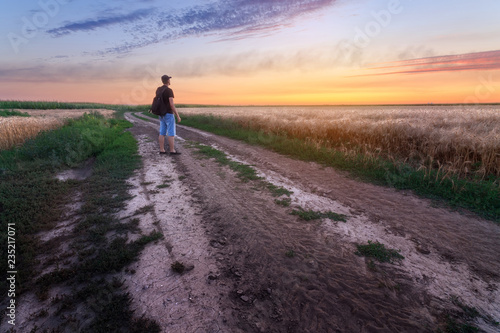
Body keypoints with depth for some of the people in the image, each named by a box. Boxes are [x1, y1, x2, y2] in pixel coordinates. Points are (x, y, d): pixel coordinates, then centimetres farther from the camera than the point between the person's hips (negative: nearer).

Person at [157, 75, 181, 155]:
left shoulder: (158, 89, 10)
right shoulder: (169, 90, -15)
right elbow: (172, 105, -21)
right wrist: (178, 116, -17)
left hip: (162, 114, 8)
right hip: (168, 114, -8)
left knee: (162, 132, 8)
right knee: (171, 133, -4)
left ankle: (162, 150, 7)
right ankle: (172, 151, -3)